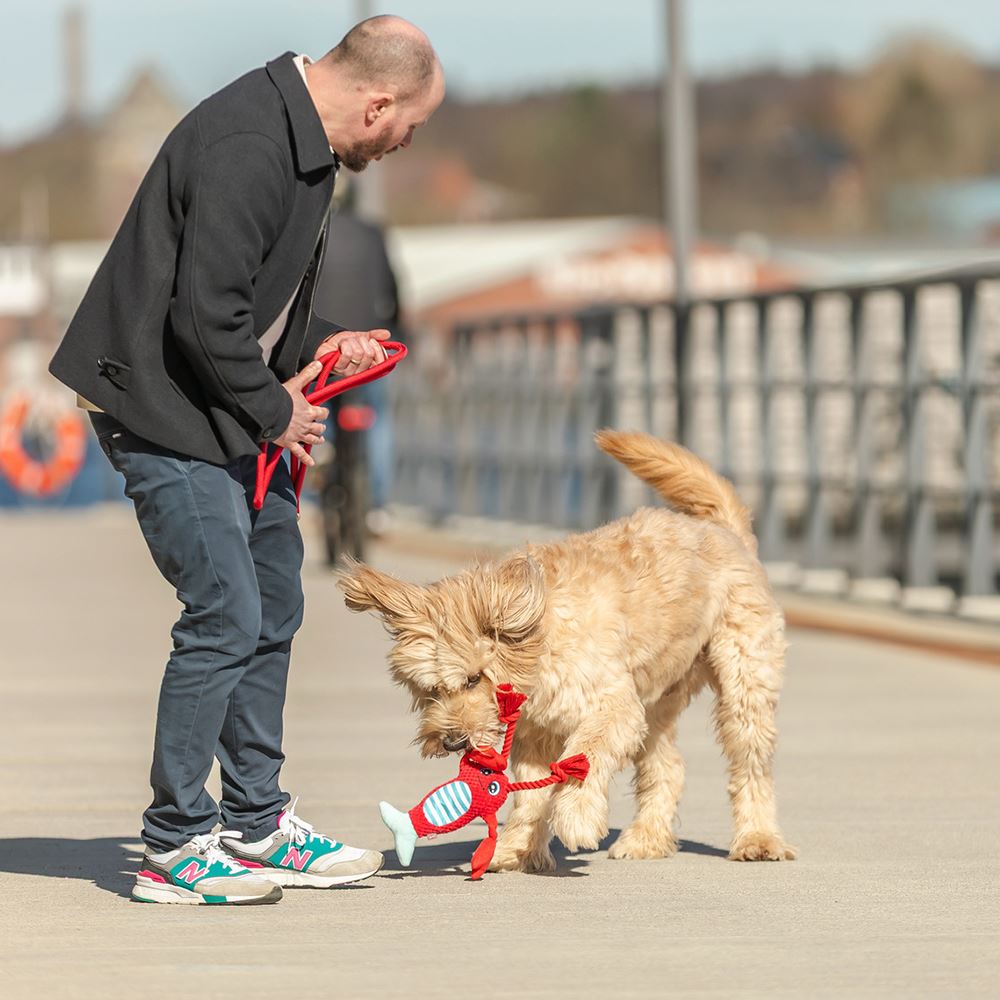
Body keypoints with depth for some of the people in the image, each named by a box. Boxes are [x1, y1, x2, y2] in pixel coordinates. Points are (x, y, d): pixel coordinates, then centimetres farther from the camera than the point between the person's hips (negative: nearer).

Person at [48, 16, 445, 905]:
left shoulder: (303, 145, 10)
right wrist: (274, 408, -14)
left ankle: (255, 825, 24)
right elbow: (205, 314, -26)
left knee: (275, 605, 14)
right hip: (167, 414, -11)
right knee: (225, 618, -11)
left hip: (234, 421, 11)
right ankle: (175, 848, -1)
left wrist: (315, 346, 7)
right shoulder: (248, 149, -25)